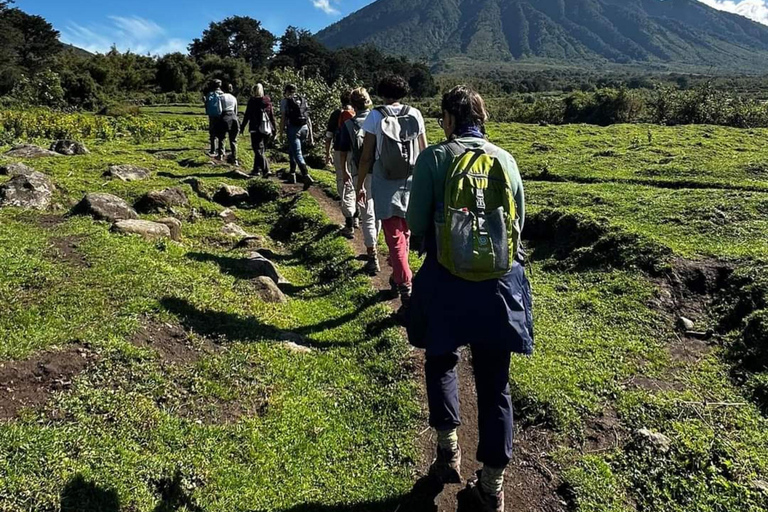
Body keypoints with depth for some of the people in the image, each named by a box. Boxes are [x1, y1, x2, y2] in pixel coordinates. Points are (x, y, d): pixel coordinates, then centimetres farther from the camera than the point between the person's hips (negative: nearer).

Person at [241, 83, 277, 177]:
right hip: (267, 129, 5)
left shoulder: (252, 101, -3)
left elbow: (247, 115, -2)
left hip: (256, 128, -5)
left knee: (258, 149, -4)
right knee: (262, 150, 16)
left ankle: (266, 170, -19)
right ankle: (257, 169, 24)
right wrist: (274, 128, 12)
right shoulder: (268, 101, 7)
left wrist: (242, 127, 5)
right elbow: (272, 116, 7)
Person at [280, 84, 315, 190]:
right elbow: (308, 119, 13)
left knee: (298, 154, -8)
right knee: (292, 151, 23)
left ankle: (307, 176, -25)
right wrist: (310, 135, 14)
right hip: (304, 128, 5)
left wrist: (281, 132, 0)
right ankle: (292, 175, 27)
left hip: (293, 128, -5)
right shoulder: (303, 100, 16)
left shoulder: (285, 101, 3)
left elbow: (283, 118, -4)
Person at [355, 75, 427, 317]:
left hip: (386, 186, -3)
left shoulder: (375, 117, -6)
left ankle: (407, 295, -13)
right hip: (411, 184, 4)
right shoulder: (415, 115, 1)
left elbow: (367, 157, -7)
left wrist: (360, 185, 3)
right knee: (404, 234, 21)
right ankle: (397, 277, 42)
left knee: (395, 240, -3)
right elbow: (424, 152, 5)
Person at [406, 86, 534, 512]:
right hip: (500, 283, 3)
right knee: (494, 382, 12)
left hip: (446, 282, -2)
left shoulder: (434, 158, -5)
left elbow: (417, 224, -4)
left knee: (441, 362, 24)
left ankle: (448, 447, 23)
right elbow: (518, 223, 10)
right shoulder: (506, 161, 4)